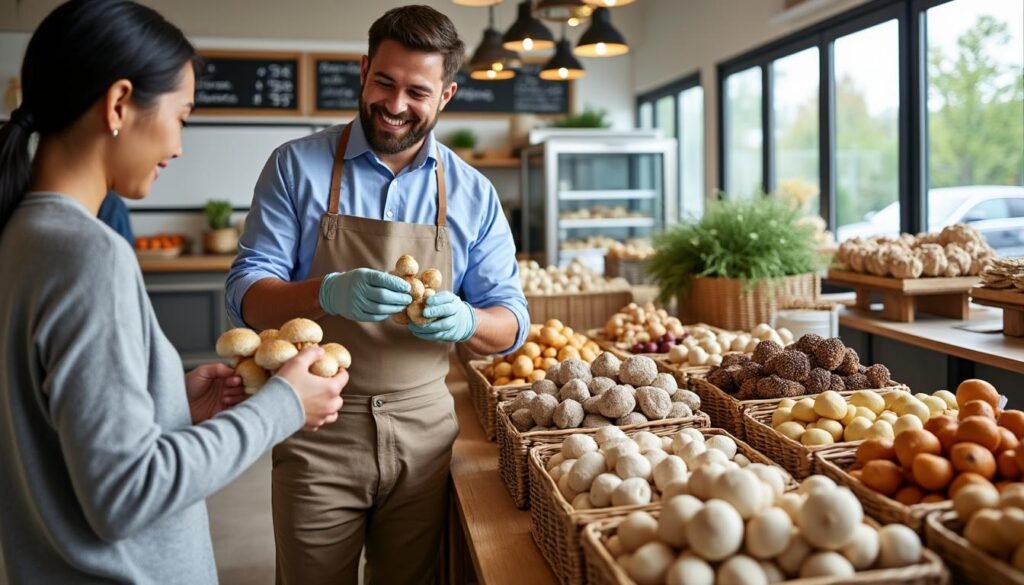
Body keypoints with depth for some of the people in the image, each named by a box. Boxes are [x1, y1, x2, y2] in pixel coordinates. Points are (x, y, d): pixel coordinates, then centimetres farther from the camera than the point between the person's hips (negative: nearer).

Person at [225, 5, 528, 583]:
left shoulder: (472, 193, 1)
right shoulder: (297, 166, -4)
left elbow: (511, 319, 2)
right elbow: (246, 293, -7)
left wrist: (465, 320, -22)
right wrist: (328, 293, -28)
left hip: (424, 430, 2)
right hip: (317, 428, -1)